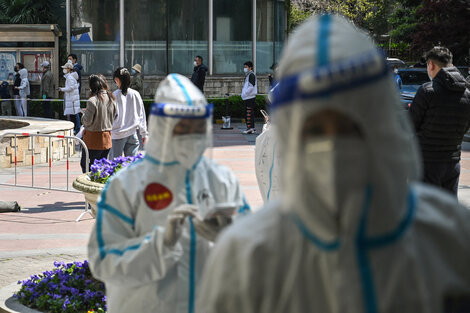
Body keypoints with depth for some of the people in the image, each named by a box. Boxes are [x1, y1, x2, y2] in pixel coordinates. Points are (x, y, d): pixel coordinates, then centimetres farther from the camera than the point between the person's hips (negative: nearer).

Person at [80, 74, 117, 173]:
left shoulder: (92, 101, -19)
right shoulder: (111, 99, 1)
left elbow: (87, 121, -16)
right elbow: (115, 117, 10)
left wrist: (83, 116, 5)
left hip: (93, 139, -7)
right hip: (107, 138, 7)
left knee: (86, 165, 4)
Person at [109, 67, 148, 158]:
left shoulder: (114, 96, -10)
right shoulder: (135, 94, 2)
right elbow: (141, 115, 8)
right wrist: (144, 133, 16)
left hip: (117, 134, -4)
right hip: (132, 133, 4)